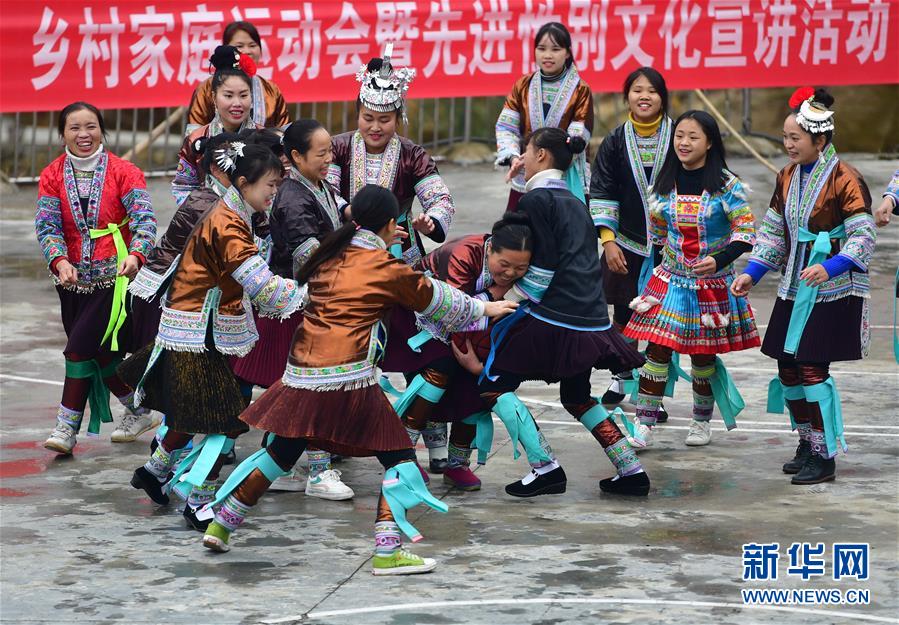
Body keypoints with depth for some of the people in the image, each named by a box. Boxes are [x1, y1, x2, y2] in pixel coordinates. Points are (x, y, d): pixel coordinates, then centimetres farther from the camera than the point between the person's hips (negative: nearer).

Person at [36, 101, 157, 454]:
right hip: (72, 280, 4)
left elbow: (144, 219, -15)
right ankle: (139, 413, 29)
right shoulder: (52, 176, 3)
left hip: (115, 277, -4)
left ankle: (67, 427, -5)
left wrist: (135, 255, -33)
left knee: (80, 347, -13)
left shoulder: (123, 172, -6)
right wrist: (60, 261, -24)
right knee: (101, 353, 10)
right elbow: (46, 226, -5)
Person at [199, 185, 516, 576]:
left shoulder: (327, 257, 15)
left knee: (282, 453, 21)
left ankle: (221, 524, 24)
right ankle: (387, 551, -4)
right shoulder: (388, 270, 1)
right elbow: (437, 301, 14)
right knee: (397, 455, 3)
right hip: (349, 379, -6)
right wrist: (484, 308, 33)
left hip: (301, 375, 6)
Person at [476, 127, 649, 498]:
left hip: (553, 317, -8)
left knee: (494, 386, 1)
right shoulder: (575, 204, 20)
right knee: (577, 397, 26)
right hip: (591, 321, 8)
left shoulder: (536, 200, -5)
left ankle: (546, 468, -9)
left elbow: (542, 269, -13)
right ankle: (630, 470, 18)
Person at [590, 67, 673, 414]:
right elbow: (601, 193, 2)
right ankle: (621, 377, 33)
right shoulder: (616, 142, 1)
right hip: (627, 245, 2)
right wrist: (608, 240, -6)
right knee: (623, 317, 11)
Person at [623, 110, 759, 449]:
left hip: (712, 283, -3)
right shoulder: (666, 183, 2)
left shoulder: (727, 185, -11)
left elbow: (745, 232, -13)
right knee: (657, 349, -6)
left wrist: (718, 260, -27)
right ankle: (644, 425, -4)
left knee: (703, 355, 7)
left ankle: (702, 421, 28)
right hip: (671, 279, 3)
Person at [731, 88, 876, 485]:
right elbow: (774, 232, 15)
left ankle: (825, 456, -1)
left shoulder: (845, 180, -14)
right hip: (795, 289, 7)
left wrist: (830, 267, -30)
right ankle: (807, 443, 24)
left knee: (812, 368, -10)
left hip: (832, 291, -7)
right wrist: (751, 274, 5)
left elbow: (863, 236, -17)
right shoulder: (788, 178, 8)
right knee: (788, 366, 8)